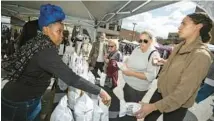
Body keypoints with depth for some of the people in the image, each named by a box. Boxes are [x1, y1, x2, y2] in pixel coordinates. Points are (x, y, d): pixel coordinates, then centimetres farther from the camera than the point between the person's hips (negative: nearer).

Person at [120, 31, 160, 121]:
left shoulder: (154, 55, -20)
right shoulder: (137, 49, 1)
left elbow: (151, 76, -26)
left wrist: (132, 73, -29)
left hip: (137, 88, -7)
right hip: (127, 83, 7)